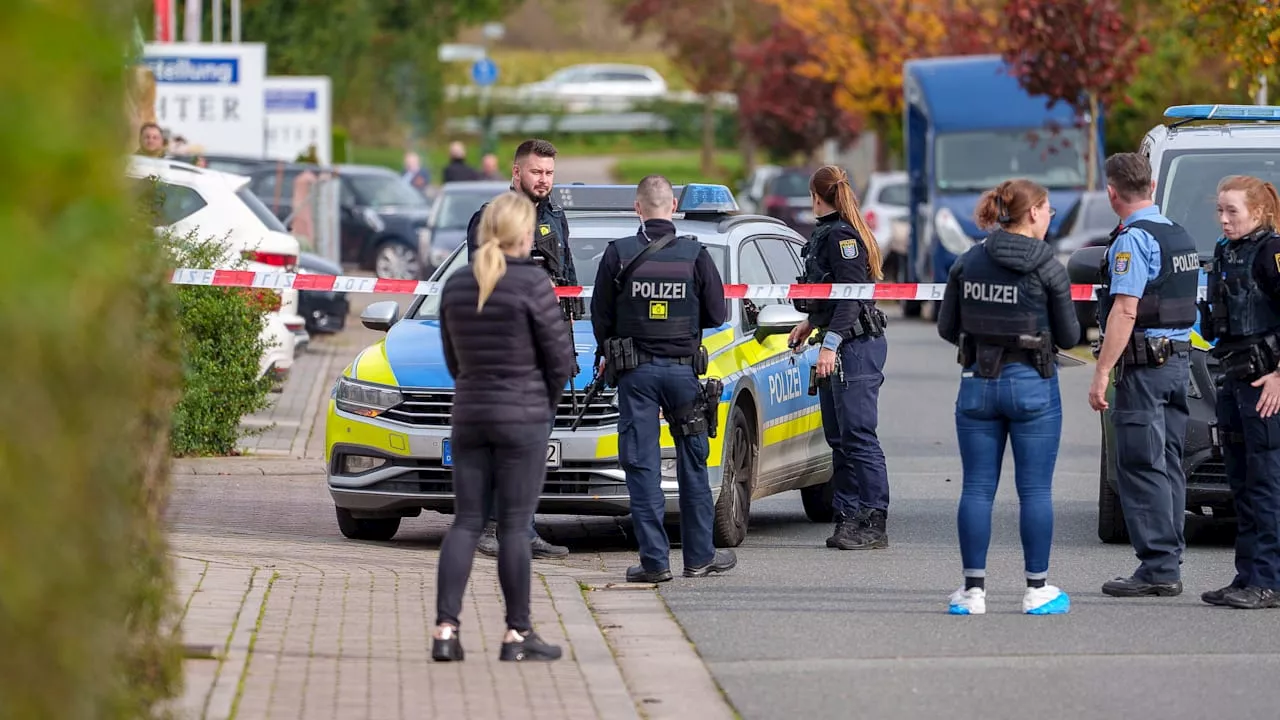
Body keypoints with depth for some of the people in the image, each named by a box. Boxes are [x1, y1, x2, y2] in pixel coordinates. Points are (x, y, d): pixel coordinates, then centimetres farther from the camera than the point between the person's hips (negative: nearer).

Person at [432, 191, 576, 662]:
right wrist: (547, 403, 9)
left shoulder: (456, 287, 5)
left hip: (469, 415, 5)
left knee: (466, 521, 7)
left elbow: (453, 359, 12)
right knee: (514, 526, 0)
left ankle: (445, 629, -1)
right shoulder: (532, 284, -13)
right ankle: (517, 635, 6)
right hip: (523, 419, -5)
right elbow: (560, 357, -8)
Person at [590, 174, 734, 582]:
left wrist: (606, 353, 19)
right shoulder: (695, 254, -5)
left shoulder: (618, 254, -6)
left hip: (635, 370, -1)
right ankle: (699, 556, 16)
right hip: (683, 368, 1)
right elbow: (716, 314, 0)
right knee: (693, 465, 12)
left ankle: (654, 560, -2)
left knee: (642, 467, 2)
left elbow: (600, 314, 0)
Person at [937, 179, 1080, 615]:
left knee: (977, 488, 6)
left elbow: (947, 328, 6)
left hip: (977, 382, 3)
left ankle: (973, 589, 5)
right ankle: (1037, 590, 6)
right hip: (1032, 383, -3)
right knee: (1035, 490, 3)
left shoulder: (967, 263, 2)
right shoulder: (1047, 267, -9)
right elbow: (1068, 336, -4)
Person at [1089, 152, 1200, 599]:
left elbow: (1125, 312, -19)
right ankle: (1168, 565, 13)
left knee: (1141, 466, -7)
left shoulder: (1133, 239, -13)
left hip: (1144, 365, -9)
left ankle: (1157, 568, -10)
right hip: (1179, 360, 9)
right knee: (1166, 466, 12)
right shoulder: (1178, 236, 16)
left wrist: (1101, 374, -19)